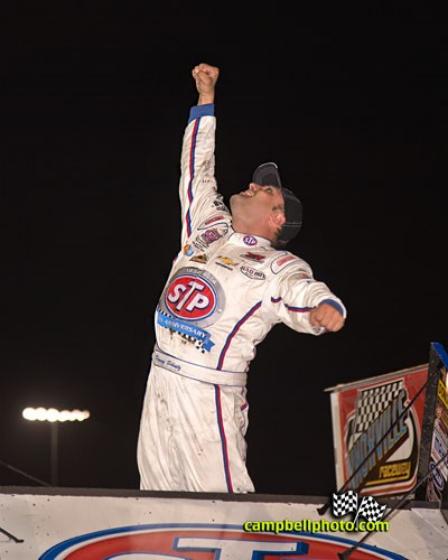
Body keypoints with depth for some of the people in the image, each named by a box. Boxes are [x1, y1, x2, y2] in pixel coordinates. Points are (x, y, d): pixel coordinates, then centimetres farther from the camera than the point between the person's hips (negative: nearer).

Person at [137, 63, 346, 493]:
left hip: (208, 393, -6)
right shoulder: (208, 228, 16)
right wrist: (206, 101, 27)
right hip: (161, 378, 6)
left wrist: (325, 308, -45)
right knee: (156, 500, 7)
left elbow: (307, 294, -21)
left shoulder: (278, 267, -2)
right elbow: (197, 171, 25)